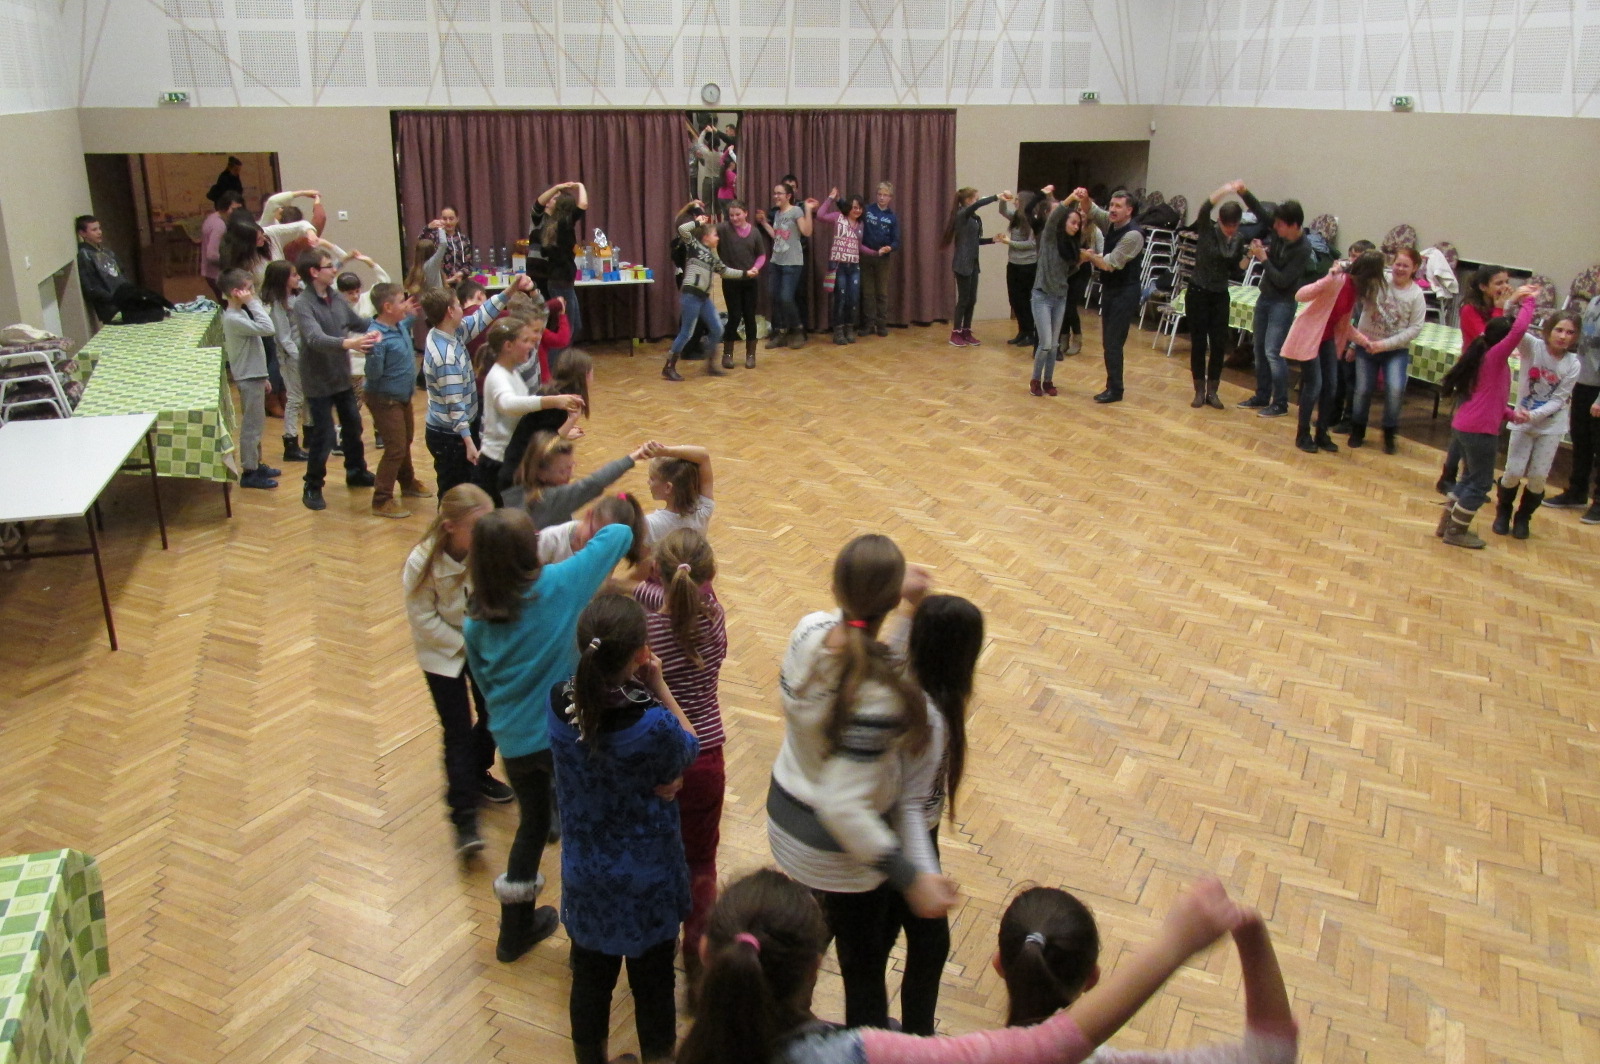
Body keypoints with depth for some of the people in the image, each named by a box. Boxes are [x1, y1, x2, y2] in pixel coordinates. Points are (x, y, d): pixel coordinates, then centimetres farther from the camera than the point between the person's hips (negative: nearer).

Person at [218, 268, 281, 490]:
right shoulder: (233, 318, -20)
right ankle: (249, 472, 5)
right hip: (248, 378, -10)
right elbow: (267, 328, -31)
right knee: (251, 425, -2)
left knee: (256, 423, 18)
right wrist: (253, 302, -23)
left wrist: (262, 376, 19)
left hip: (254, 375, 10)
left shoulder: (241, 313, 10)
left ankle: (256, 464, 30)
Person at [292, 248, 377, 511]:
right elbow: (315, 339, -36)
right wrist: (348, 343, -50)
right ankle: (312, 487, 14)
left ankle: (356, 472, 40)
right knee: (324, 436, -3)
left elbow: (358, 323, 16)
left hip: (342, 377, 7)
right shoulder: (303, 304, -20)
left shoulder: (336, 297, 0)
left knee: (353, 426, 20)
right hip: (318, 381, -7)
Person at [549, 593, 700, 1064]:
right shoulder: (652, 724, -31)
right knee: (653, 988, 19)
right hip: (647, 881, -4)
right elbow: (689, 749, -9)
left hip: (584, 877, 4)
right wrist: (659, 686, -13)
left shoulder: (560, 702, -17)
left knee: (590, 982, 24)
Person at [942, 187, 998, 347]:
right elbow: (978, 205, -30)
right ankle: (955, 334, 3)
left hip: (973, 263, 8)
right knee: (963, 299, -4)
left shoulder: (973, 218, 12)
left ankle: (966, 332, 18)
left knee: (972, 299, 9)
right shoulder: (962, 215, -11)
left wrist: (993, 240, 8)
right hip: (962, 263, -8)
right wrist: (997, 197, -30)